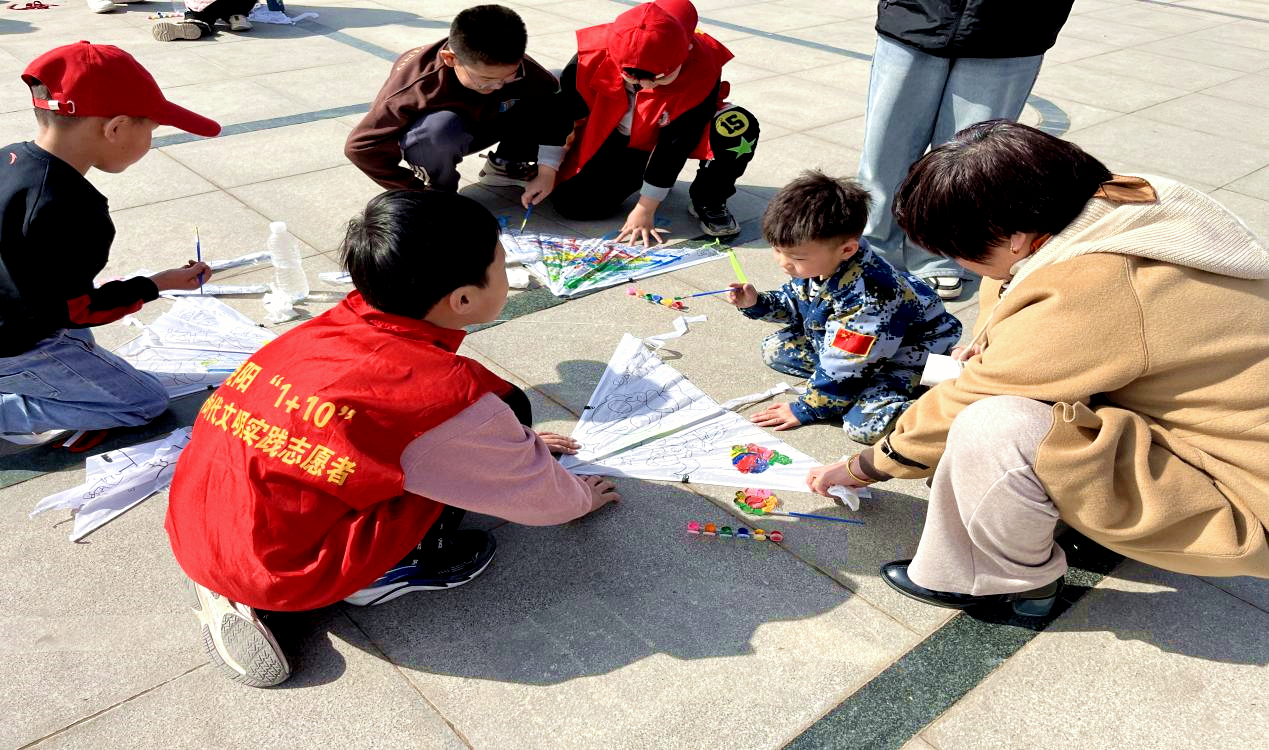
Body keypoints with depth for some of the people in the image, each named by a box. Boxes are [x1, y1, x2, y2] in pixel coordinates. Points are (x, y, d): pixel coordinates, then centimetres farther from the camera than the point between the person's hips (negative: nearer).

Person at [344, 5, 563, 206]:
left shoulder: (514, 67, -28)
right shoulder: (414, 88, -37)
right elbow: (361, 147, -30)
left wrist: (547, 171, -21)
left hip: (483, 125, 4)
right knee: (442, 125, -44)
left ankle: (506, 165, 7)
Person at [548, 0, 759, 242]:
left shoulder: (702, 72, -34)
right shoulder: (595, 56, -30)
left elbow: (675, 144, -28)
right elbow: (564, 110, -13)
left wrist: (645, 209, -25)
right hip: (615, 138, 2)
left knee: (739, 127, -32)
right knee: (571, 203, -15)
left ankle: (707, 202, -5)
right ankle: (641, 175, 14)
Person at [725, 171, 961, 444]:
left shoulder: (869, 296, -38)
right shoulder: (810, 262, -13)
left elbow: (844, 364, -31)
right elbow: (792, 303, 10)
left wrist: (804, 409, -21)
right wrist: (757, 303, -8)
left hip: (903, 356, -9)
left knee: (865, 425, -30)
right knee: (774, 349, 5)